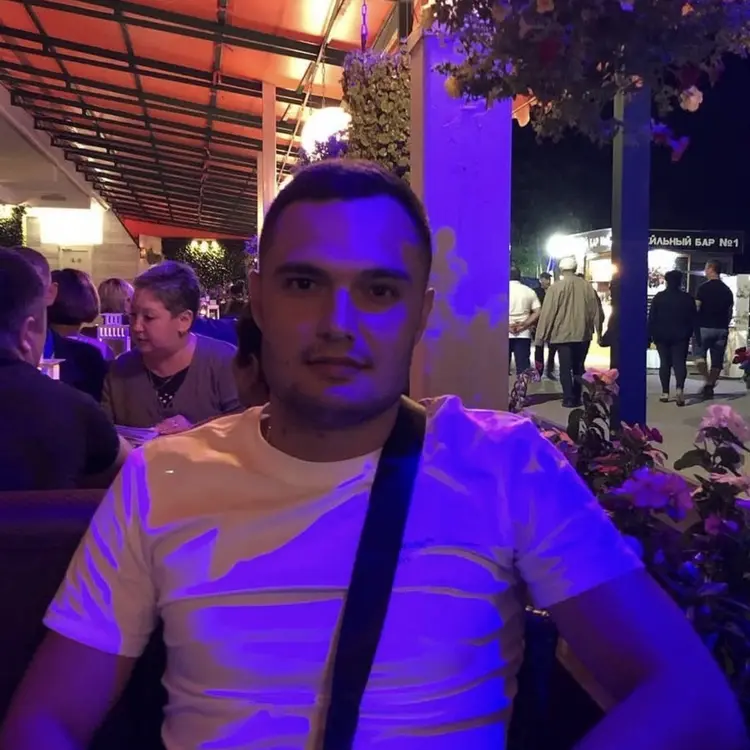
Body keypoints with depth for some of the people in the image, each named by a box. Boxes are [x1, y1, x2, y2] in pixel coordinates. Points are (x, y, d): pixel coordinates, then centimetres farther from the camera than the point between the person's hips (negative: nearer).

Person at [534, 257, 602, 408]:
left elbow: (547, 313, -8)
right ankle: (577, 397, 17)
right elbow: (596, 309, 8)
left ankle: (569, 399, -2)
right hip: (583, 334, 4)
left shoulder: (556, 287, -8)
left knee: (565, 368, 2)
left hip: (563, 334, -4)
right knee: (579, 367, 15)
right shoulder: (587, 286, 3)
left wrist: (541, 335, -2)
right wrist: (598, 330, 18)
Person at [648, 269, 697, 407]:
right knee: (679, 362, -2)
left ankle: (665, 393, 6)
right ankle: (679, 388, -24)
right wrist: (689, 334, 10)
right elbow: (693, 319, 3)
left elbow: (651, 318, -1)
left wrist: (650, 335, 3)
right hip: (681, 335, 0)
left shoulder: (658, 297, -1)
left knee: (665, 363, 7)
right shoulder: (687, 298, 0)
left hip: (662, 335, 0)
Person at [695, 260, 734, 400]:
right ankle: (710, 386, 9)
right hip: (722, 329, 4)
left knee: (700, 354, 7)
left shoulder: (703, 287, -7)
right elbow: (730, 312, 10)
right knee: (717, 360, 8)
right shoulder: (727, 290, 8)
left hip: (705, 327, -4)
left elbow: (696, 308, -11)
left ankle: (707, 381, -13)